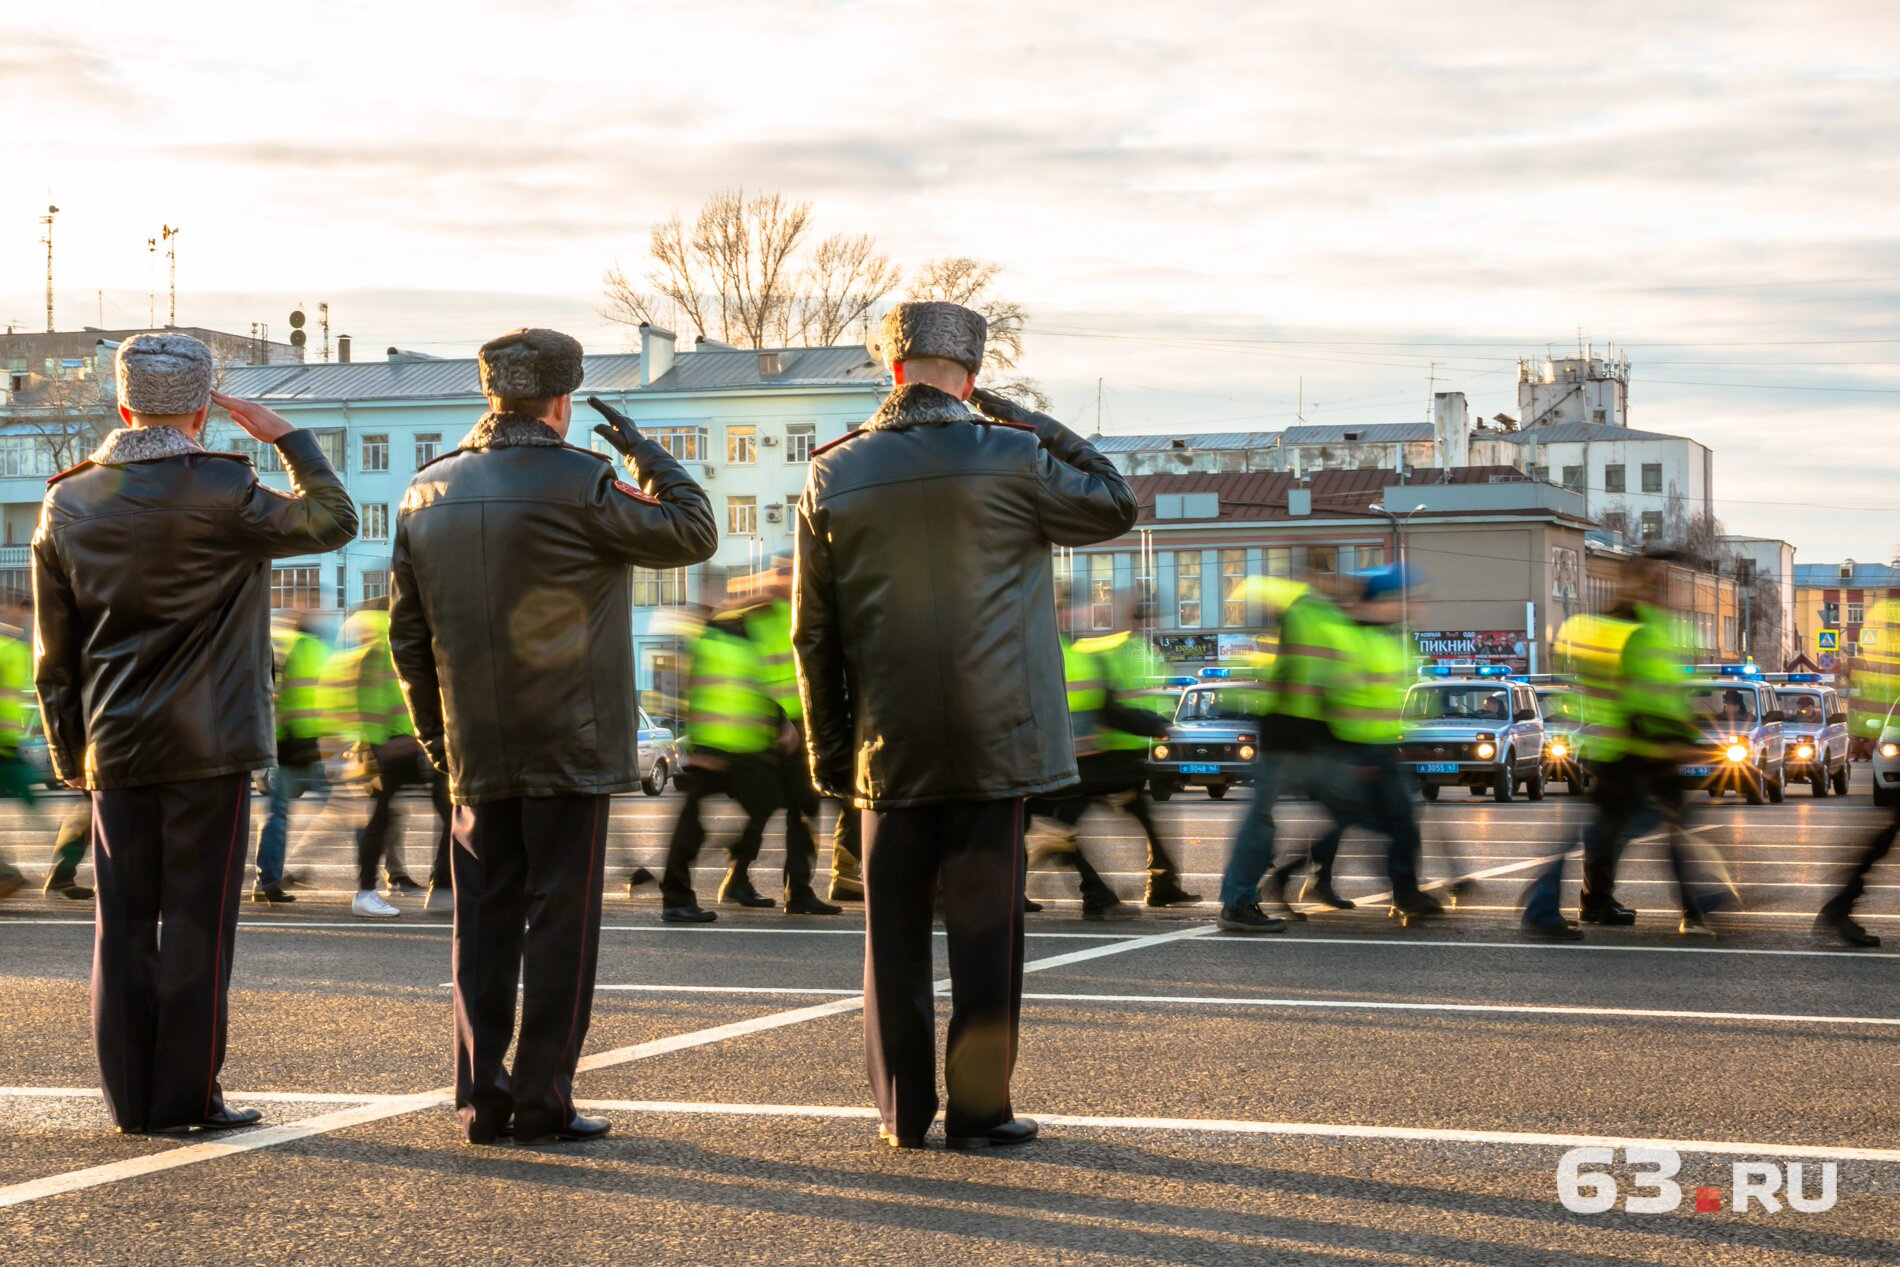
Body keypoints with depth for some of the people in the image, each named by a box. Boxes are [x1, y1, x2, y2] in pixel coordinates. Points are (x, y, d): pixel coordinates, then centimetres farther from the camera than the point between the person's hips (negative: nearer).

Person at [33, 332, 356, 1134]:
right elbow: (332, 521, 2)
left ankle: (130, 1098, 10)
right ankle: (187, 1096, 1)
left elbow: (54, 652, 9)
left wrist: (69, 755, 15)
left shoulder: (67, 504, 5)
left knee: (123, 925, 7)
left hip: (113, 751, 4)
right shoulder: (220, 494, -11)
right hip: (208, 746, -4)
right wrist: (283, 436, 9)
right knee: (197, 923, 0)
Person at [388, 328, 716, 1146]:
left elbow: (407, 635, 11)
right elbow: (693, 533, -3)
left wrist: (437, 740, 19)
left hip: (476, 757, 5)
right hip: (571, 749, -5)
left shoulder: (428, 493, 8)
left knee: (485, 924, 9)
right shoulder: (577, 485, -11)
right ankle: (542, 1101, 1)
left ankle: (481, 1096, 10)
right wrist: (645, 450, 9)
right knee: (560, 924, 0)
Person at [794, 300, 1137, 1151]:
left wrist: (827, 752, 14)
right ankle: (979, 1109, 4)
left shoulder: (833, 477, 2)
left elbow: (812, 633, 6)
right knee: (984, 927, 2)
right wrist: (1028, 420, 8)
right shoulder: (1011, 458, -6)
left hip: (889, 747, 2)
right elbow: (1115, 505, 11)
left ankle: (902, 1108, 13)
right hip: (994, 741, -2)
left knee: (894, 930, 9)